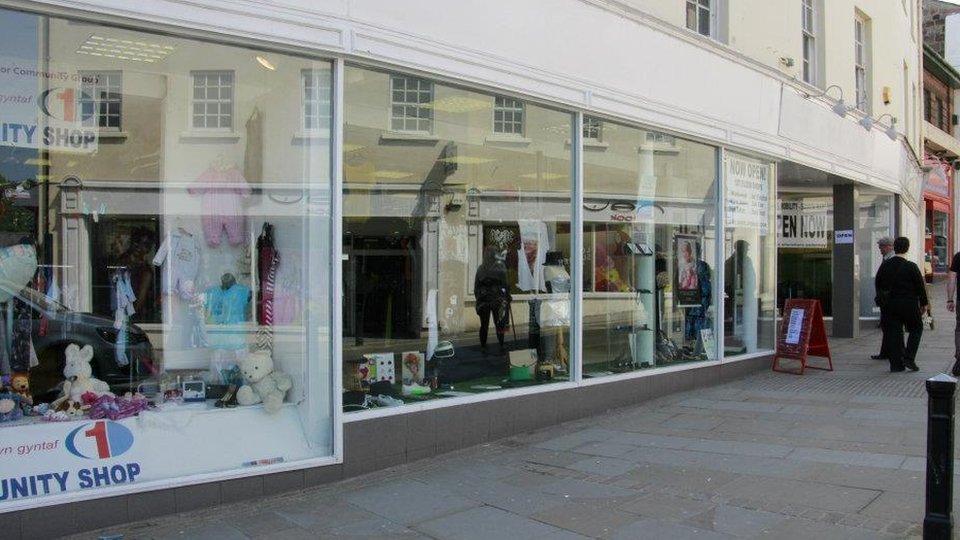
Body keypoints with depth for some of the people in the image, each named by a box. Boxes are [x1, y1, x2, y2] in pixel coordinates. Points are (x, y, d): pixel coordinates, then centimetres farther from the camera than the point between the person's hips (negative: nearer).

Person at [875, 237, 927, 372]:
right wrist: (924, 303, 6)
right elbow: (920, 286, -6)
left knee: (893, 332, 7)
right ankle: (909, 358, 2)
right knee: (916, 328, 15)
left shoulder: (885, 265, 0)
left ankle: (896, 363, 6)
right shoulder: (911, 266, -11)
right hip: (909, 304, -3)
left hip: (890, 304, 3)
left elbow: (878, 285, 8)